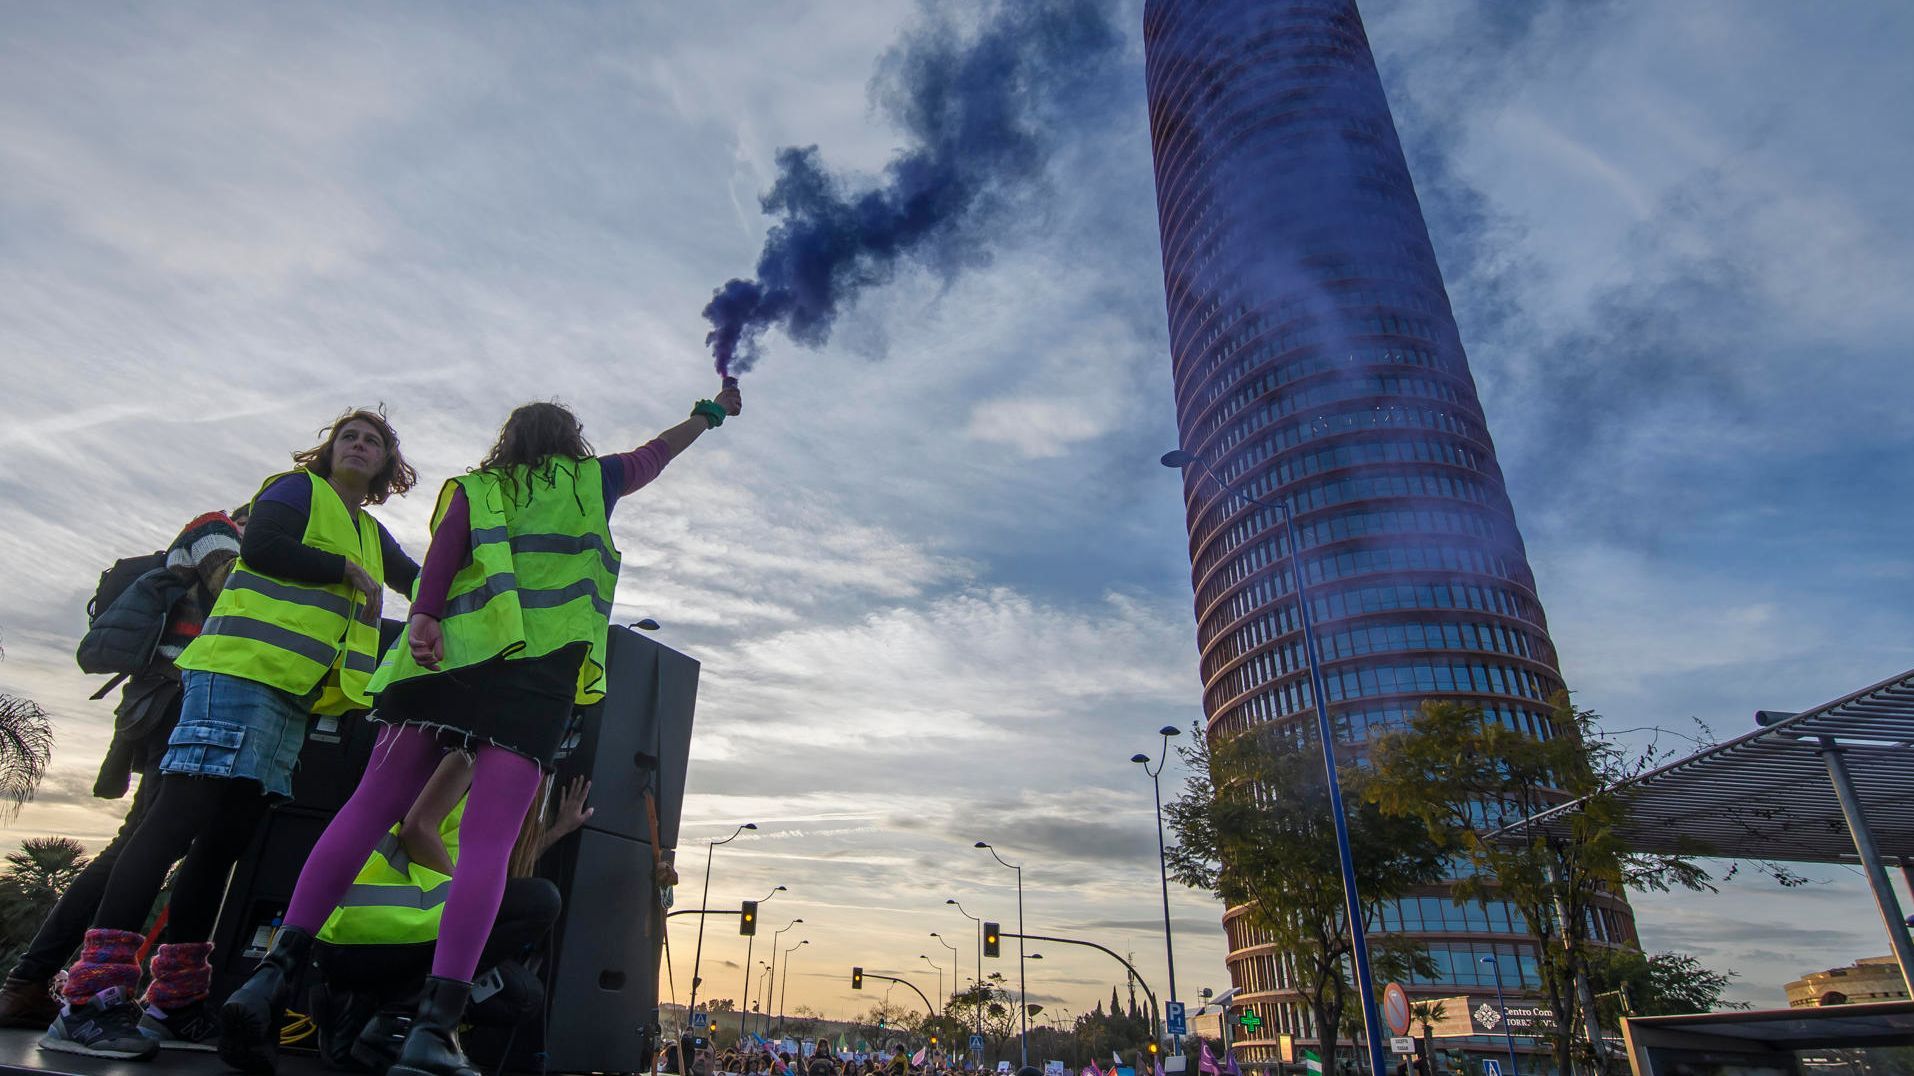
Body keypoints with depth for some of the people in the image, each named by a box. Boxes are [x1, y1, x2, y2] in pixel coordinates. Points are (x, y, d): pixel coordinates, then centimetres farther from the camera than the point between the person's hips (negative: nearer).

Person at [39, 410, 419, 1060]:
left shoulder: (371, 535, 26)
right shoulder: (297, 488, 6)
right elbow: (260, 546, -11)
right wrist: (346, 569, -6)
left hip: (295, 695, 7)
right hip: (242, 667, -7)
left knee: (227, 837, 6)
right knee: (178, 820, -14)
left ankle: (173, 1004, 10)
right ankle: (87, 1001, -12)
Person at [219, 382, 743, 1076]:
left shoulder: (473, 488, 23)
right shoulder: (591, 480, 21)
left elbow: (443, 547, 4)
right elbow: (655, 453, 36)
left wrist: (423, 616, -8)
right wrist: (711, 412, 50)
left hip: (447, 656, 3)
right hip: (537, 672, -3)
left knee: (369, 808, 4)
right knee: (489, 839, -10)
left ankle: (277, 972, -6)